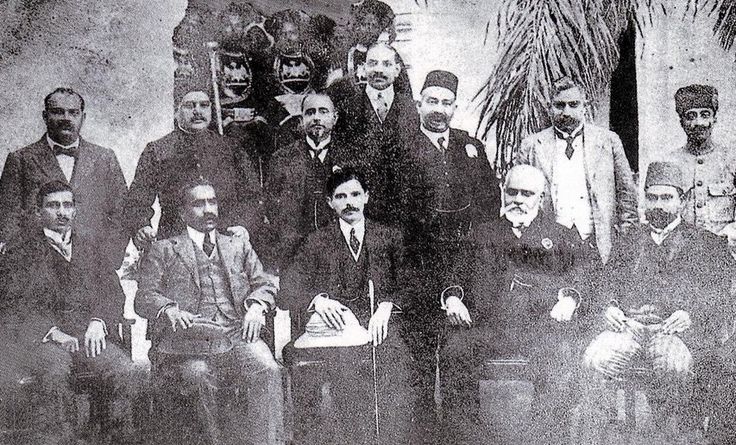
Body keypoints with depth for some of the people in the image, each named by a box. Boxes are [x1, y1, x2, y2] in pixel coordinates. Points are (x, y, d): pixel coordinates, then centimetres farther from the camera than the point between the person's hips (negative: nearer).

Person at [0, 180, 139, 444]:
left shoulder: (88, 250, 24)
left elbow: (112, 292, 15)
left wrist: (98, 322, -7)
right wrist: (52, 331, -16)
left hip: (89, 333, 3)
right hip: (39, 338, -3)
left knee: (126, 371, -26)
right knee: (55, 368, -37)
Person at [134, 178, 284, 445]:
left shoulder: (240, 247, 29)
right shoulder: (162, 251, 21)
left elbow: (265, 284, 20)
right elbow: (144, 298, 10)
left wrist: (256, 306, -4)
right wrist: (169, 310, -13)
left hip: (237, 333, 2)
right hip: (188, 333, -2)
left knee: (266, 370, -30)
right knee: (198, 374, -36)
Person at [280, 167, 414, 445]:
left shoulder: (389, 238, 20)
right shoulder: (317, 242, 19)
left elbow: (405, 283, 9)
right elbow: (289, 285, 8)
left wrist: (386, 305, -11)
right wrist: (317, 299, -12)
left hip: (378, 327, 0)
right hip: (333, 325, 0)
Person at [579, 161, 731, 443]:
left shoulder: (705, 244, 18)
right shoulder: (632, 242, 28)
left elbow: (722, 290, 6)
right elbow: (609, 277, 20)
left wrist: (690, 312, -12)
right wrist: (608, 305, -3)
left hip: (675, 328, -2)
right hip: (629, 324, 3)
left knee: (675, 365, -37)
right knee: (594, 359, -29)